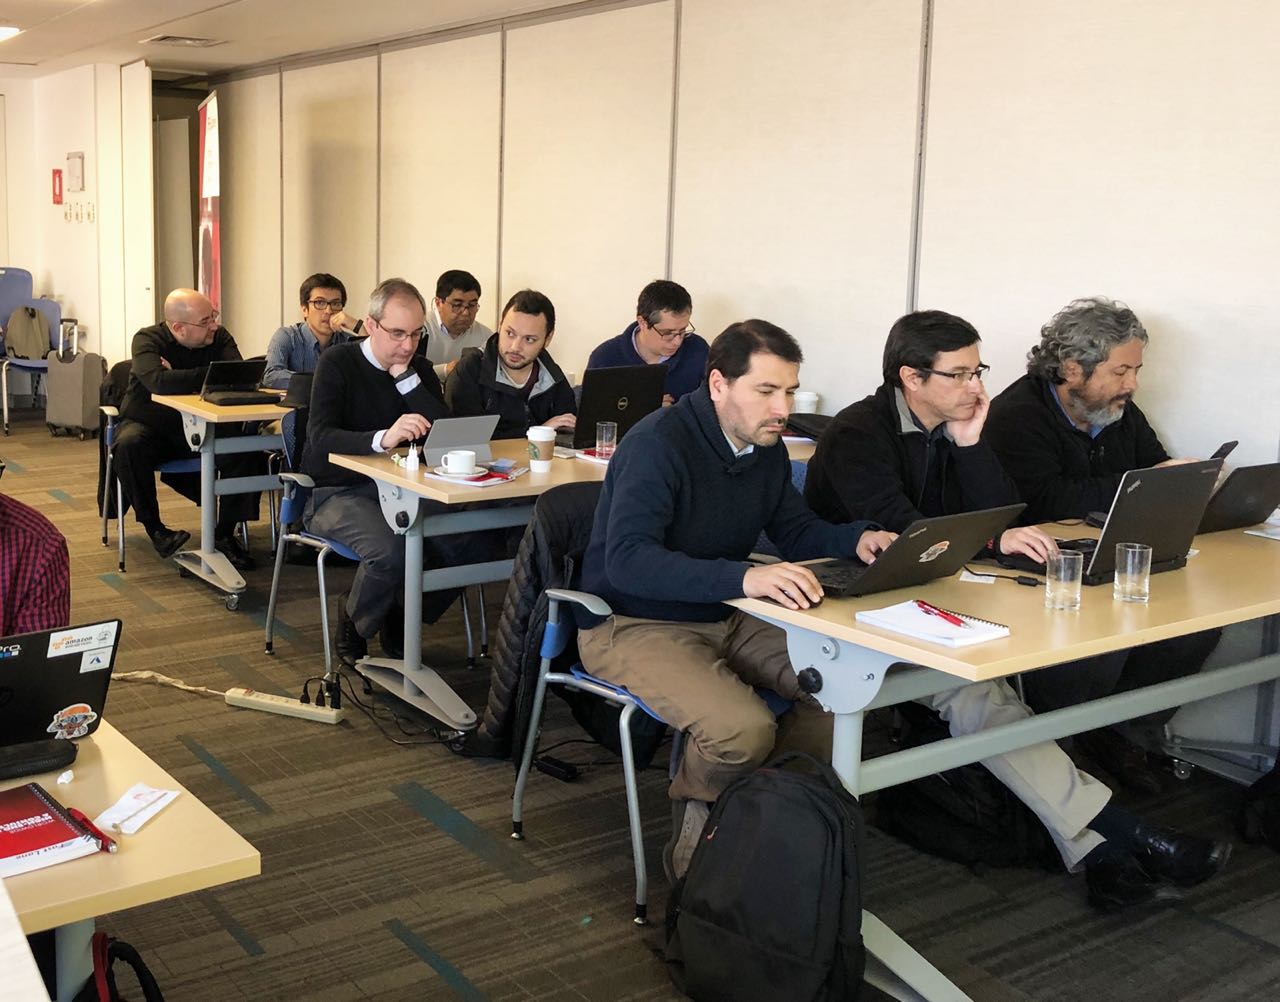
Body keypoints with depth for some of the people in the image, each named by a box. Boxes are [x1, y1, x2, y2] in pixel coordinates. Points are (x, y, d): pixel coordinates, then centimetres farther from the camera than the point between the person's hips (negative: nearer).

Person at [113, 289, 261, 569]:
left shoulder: (219, 337, -5)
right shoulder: (148, 339, -14)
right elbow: (158, 381, -35)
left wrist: (179, 378, -25)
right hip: (151, 426, -2)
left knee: (247, 446, -25)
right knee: (128, 445, -35)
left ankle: (225, 532, -12)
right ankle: (154, 528, -17)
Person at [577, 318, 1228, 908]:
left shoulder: (765, 446, 5)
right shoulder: (658, 443, -19)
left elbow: (796, 531, 14)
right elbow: (628, 559, -31)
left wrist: (857, 539, -10)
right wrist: (743, 577, -45)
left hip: (730, 617, 6)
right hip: (637, 625, -6)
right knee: (742, 731, -40)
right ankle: (695, 837, -3)